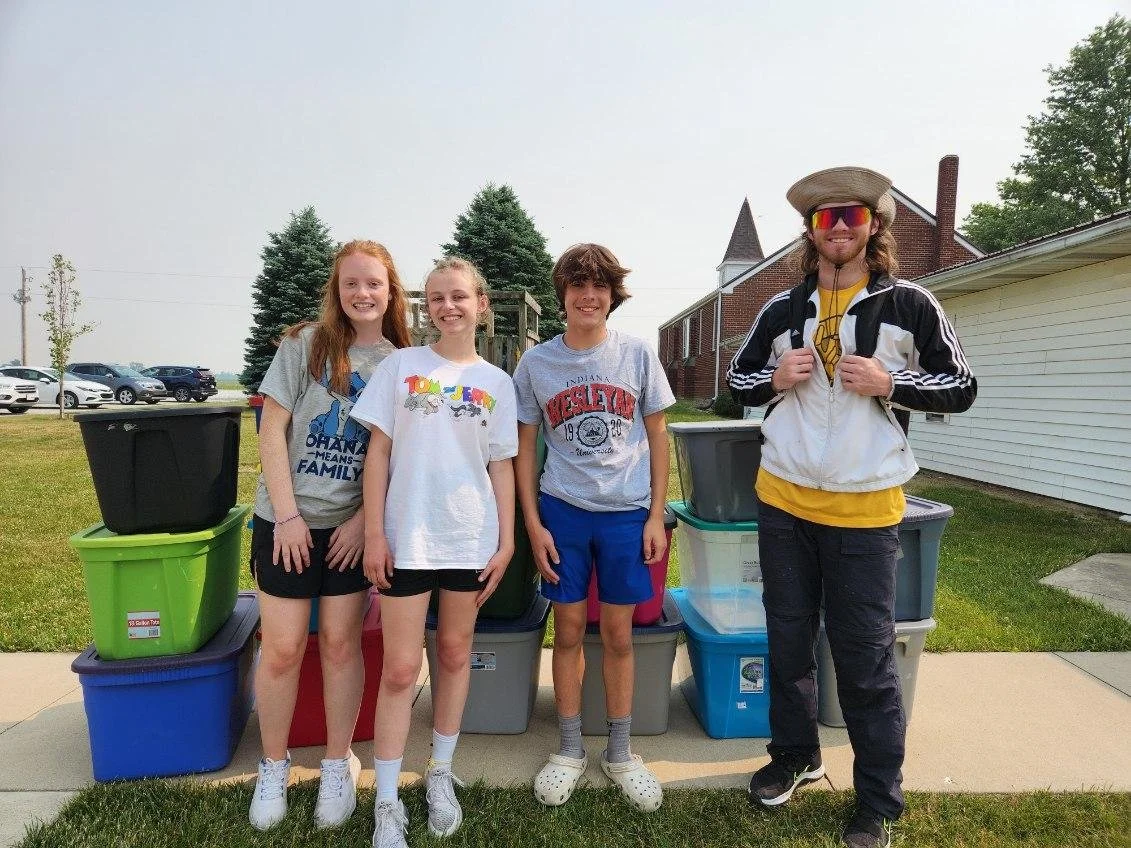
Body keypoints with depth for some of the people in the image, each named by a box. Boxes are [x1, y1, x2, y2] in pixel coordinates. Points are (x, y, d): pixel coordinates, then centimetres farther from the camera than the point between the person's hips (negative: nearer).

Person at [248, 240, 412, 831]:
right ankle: (273, 766, 29)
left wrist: (365, 520, -7)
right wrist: (287, 515, -10)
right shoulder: (305, 344, -3)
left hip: (353, 525, 1)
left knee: (340, 644, 9)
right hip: (288, 520, -1)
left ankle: (338, 765, 28)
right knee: (282, 648, 6)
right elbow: (271, 432, -5)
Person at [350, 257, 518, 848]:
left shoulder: (496, 382, 5)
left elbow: (501, 466, 7)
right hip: (406, 537, -2)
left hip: (470, 537, 2)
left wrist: (506, 540, 2)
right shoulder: (401, 366, 1)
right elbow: (378, 452, 0)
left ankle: (440, 774, 34)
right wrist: (374, 534, -5)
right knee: (400, 668, 3)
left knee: (455, 653, 15)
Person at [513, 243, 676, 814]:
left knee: (618, 634, 9)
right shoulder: (535, 363, -1)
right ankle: (569, 751, 28)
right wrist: (533, 524, -2)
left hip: (627, 513, 0)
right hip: (561, 511, 0)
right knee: (568, 631, 9)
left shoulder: (638, 356, -1)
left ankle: (620, 754, 28)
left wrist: (656, 516, -1)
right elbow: (524, 448, 3)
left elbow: (657, 437, 4)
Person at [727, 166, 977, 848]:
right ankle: (796, 754, 38)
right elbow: (739, 383, 14)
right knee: (789, 640, 16)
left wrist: (890, 384, -15)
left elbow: (962, 388, 2)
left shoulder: (908, 304, -1)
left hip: (865, 509, -3)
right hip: (784, 502, 3)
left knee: (866, 659, 4)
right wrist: (775, 378, -8)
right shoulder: (782, 310, 6)